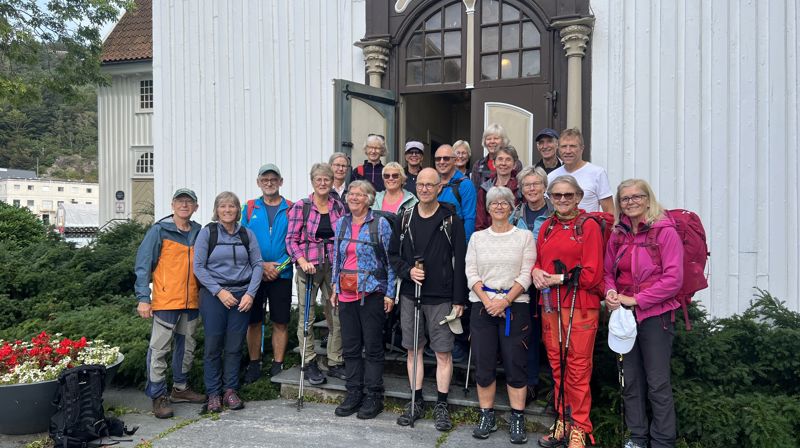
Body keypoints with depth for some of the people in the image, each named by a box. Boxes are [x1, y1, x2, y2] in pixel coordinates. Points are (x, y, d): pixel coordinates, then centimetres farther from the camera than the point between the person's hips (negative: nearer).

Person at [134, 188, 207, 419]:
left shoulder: (199, 232, 9)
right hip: (166, 300, -5)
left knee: (187, 347, 15)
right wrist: (143, 298, -12)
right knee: (159, 348, -1)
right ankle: (158, 397, 9)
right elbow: (143, 265, -6)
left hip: (191, 301, 6)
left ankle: (180, 388, 30)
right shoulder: (159, 230, -5)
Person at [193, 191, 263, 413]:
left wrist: (250, 293, -6)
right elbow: (198, 266, -4)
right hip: (213, 295, -2)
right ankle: (213, 393, 13)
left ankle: (230, 390, 17)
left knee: (235, 345, 5)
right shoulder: (207, 232, 1)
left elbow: (257, 264, 6)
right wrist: (219, 291, -10)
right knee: (213, 345, 1)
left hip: (242, 295, 2)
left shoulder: (247, 234, 7)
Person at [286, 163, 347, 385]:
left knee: (337, 316, 6)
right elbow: (291, 238, -4)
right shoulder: (301, 207, -2)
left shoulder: (338, 207, 8)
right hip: (309, 266, -3)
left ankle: (335, 363, 18)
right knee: (306, 316, 3)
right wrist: (302, 261, -17)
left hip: (334, 266, 3)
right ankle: (310, 364, 15)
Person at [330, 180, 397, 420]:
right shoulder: (342, 223, 11)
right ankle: (353, 393, 23)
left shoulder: (381, 224, -5)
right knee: (350, 346, 10)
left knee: (373, 346, 2)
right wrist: (335, 288, 13)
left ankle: (373, 397, 13)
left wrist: (389, 293, -8)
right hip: (346, 293, 5)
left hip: (372, 293, -5)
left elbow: (390, 259, -4)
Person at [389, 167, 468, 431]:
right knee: (413, 350, 11)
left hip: (441, 298, -3)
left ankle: (441, 405, 15)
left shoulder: (451, 220, -3)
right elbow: (393, 254, 12)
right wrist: (407, 271, -9)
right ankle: (416, 402, 24)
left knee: (443, 352, 2)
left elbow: (460, 261, -5)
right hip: (410, 295, 3)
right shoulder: (405, 219, 7)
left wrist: (459, 299, -8)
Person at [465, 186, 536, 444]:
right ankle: (487, 417, 18)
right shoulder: (477, 237, 10)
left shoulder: (525, 236, 4)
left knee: (516, 364, 0)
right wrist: (487, 301, -10)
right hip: (482, 307, 2)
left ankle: (517, 420, 12)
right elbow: (471, 273, 3)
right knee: (483, 365, 4)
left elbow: (526, 275, -4)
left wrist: (505, 301, -14)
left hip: (515, 307, -2)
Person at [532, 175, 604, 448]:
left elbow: (592, 274, -10)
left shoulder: (589, 226, -5)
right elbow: (537, 259, 20)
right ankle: (563, 422, 24)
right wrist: (535, 271, -2)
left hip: (580, 305, -5)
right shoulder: (547, 226, 13)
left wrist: (557, 279, -10)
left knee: (578, 367, -1)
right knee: (557, 365, 11)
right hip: (550, 304, 6)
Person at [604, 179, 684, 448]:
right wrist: (610, 292, -5)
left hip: (655, 315, -5)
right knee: (631, 380, 13)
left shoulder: (665, 232, -9)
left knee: (658, 383, 2)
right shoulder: (618, 236, 8)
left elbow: (673, 279, -14)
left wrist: (636, 299, -15)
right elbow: (608, 272, 16)